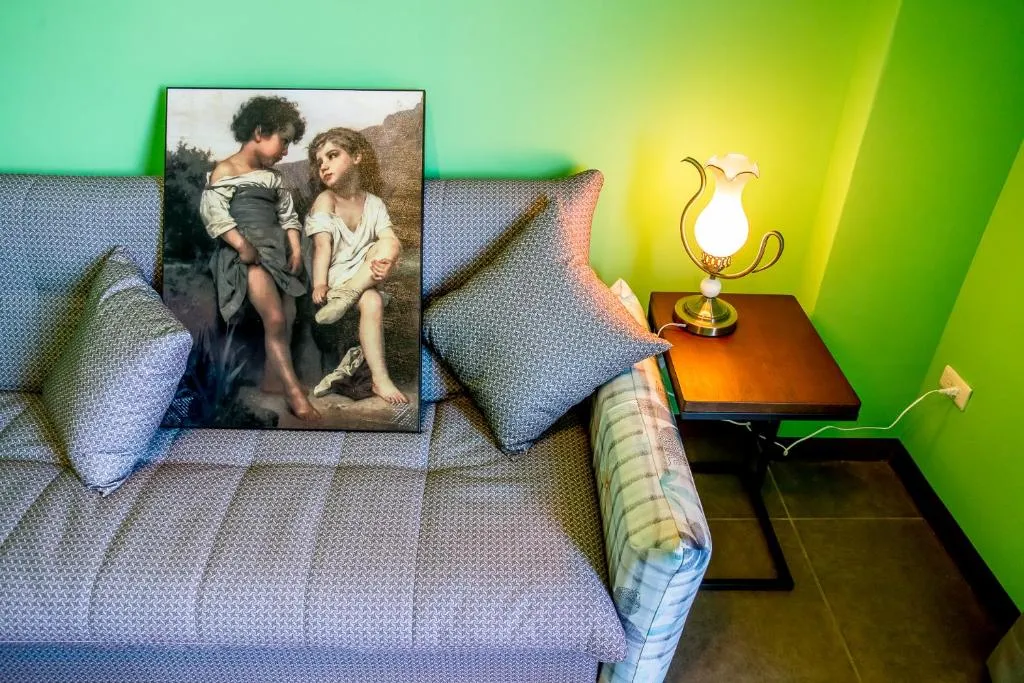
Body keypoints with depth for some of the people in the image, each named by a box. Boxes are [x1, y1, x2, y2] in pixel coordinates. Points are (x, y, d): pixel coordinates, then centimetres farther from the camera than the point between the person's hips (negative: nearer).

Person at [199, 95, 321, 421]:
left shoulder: (273, 177, 21)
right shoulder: (225, 170, 1)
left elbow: (288, 214, 20)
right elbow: (212, 211, -11)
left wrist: (295, 248, 3)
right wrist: (243, 245, -20)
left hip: (278, 250, 7)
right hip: (248, 253, -7)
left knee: (288, 317, -2)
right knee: (275, 320, -19)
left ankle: (271, 379, 13)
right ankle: (295, 391, -18)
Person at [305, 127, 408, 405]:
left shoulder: (374, 203, 5)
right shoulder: (325, 200, -3)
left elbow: (392, 241, -10)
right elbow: (323, 246, -14)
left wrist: (386, 260, -34)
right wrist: (319, 284, -28)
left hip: (364, 274, 3)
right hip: (337, 274, -3)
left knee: (388, 246, -24)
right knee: (372, 301, -31)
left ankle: (342, 299, -31)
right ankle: (380, 379, -32)